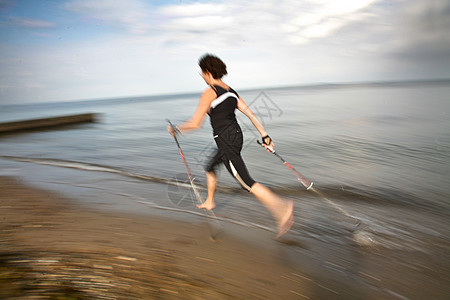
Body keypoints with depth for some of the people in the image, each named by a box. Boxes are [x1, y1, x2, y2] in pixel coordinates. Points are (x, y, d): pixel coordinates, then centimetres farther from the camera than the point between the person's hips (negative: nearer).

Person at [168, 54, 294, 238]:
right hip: (236, 136, 9)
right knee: (210, 168, 28)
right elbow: (250, 114, 8)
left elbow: (195, 123, -14)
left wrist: (176, 129, 3)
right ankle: (209, 202, 45)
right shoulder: (230, 91, 13)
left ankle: (282, 208, -16)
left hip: (225, 141, -9)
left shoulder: (209, 92, -11)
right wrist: (265, 136, 8)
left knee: (247, 183, -9)